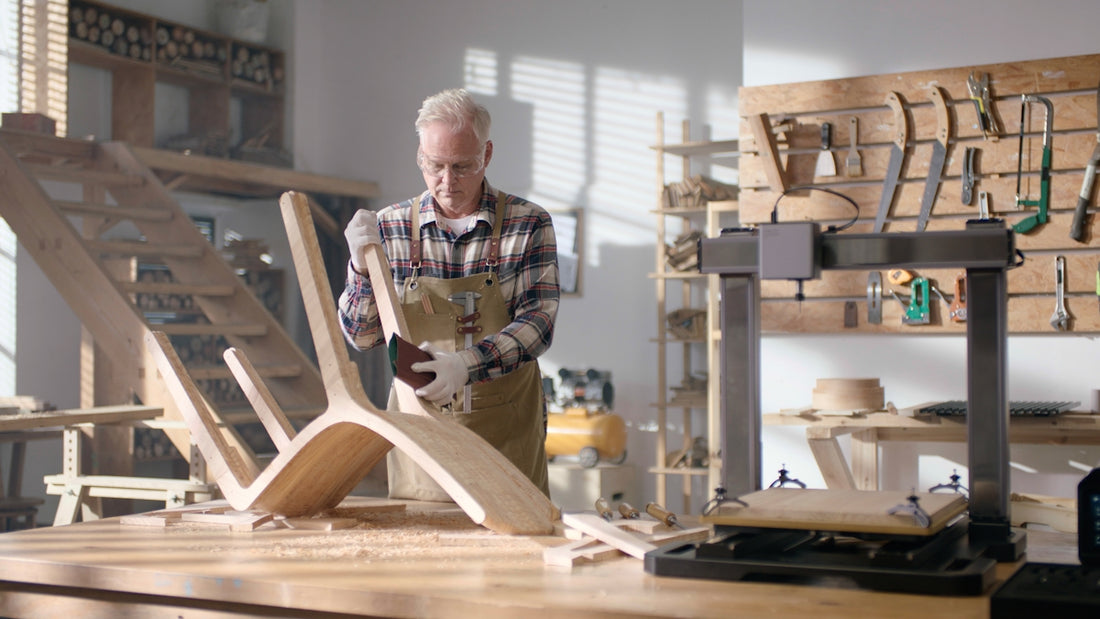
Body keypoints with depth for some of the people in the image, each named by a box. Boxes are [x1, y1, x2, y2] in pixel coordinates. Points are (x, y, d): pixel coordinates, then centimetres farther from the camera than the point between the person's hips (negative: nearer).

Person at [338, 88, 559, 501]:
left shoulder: (529, 224, -3)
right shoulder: (389, 227, 2)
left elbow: (539, 321, -11)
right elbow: (361, 337, 3)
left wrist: (467, 364, -27)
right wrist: (363, 267, -15)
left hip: (507, 432, -1)